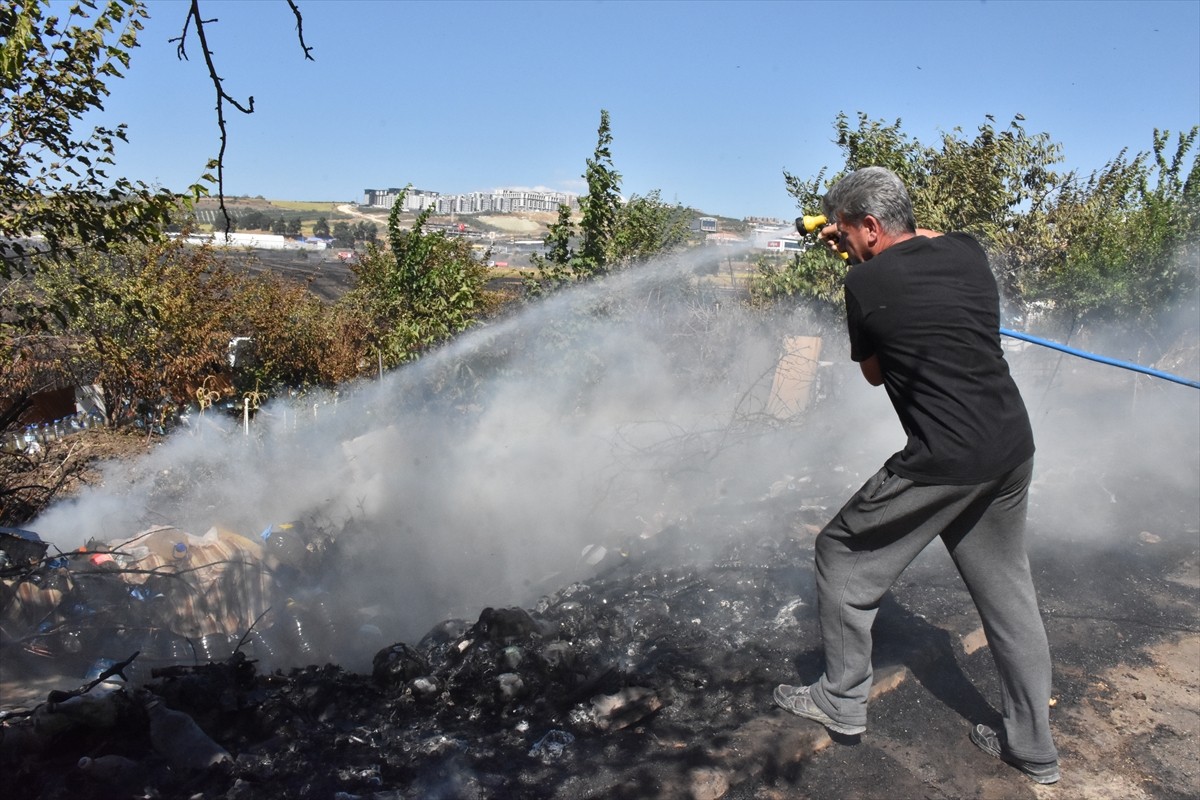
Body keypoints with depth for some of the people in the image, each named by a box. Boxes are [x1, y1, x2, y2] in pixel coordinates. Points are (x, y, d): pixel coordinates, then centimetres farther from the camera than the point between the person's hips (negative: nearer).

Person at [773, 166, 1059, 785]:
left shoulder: (865, 282, -9)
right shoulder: (967, 251, 8)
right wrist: (861, 242, 31)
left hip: (943, 461, -7)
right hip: (1013, 449, 7)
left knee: (844, 555, 12)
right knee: (1007, 592, 19)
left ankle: (842, 702, 25)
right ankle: (1032, 747, 30)